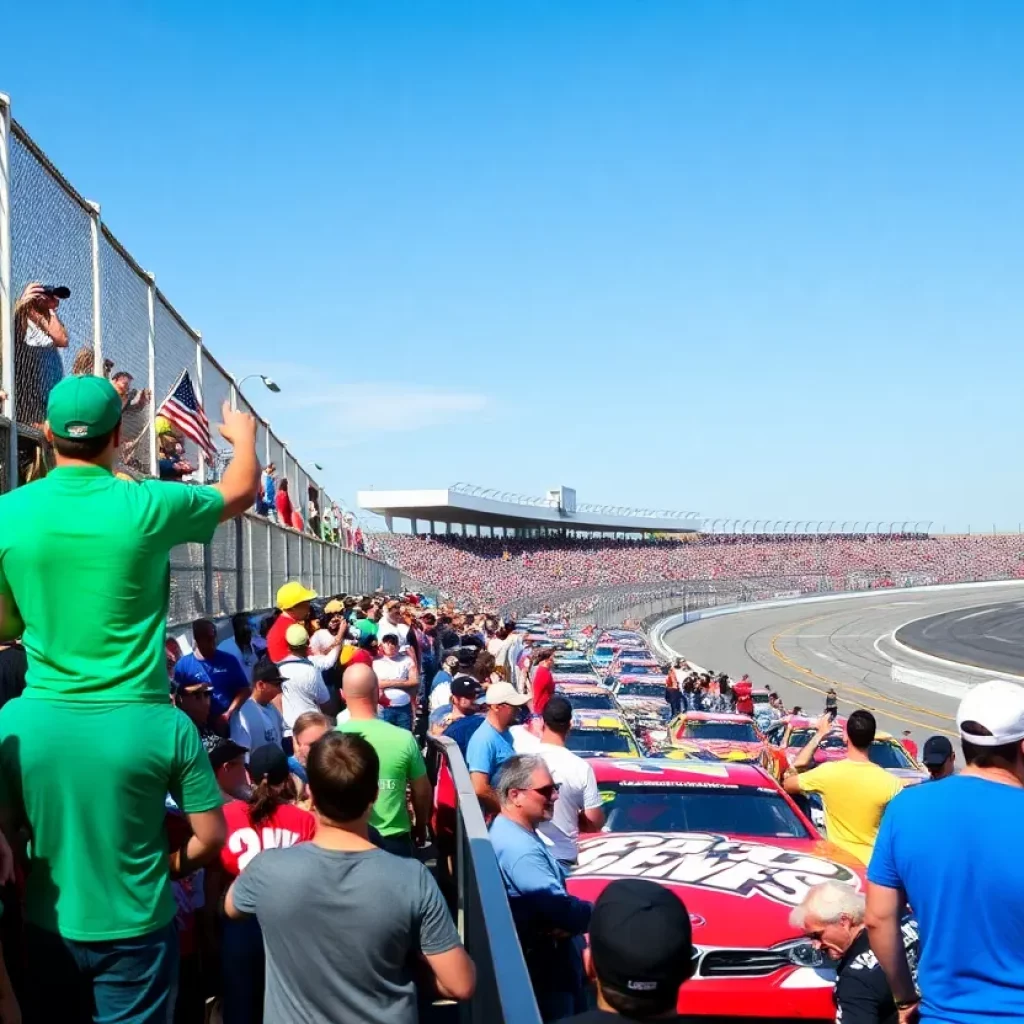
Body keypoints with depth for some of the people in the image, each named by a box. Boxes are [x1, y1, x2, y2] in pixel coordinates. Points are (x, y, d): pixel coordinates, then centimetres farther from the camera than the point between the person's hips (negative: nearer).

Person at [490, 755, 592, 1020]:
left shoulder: (510, 830, 7)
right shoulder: (519, 848, -26)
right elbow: (562, 909, -27)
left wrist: (564, 923, -11)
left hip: (545, 958, 10)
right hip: (542, 967, -10)